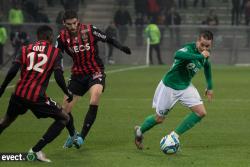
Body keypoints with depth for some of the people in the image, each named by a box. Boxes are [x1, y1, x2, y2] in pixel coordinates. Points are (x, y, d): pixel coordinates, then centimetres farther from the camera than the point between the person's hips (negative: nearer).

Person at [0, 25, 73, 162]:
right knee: (64, 119, 10)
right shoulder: (55, 52, 4)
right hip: (37, 98, -4)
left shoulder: (26, 49, 11)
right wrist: (68, 94, 8)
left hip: (19, 94, 5)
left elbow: (13, 70, -1)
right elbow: (58, 77, -7)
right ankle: (36, 150, 0)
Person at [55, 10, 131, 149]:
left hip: (95, 72, -3)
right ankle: (72, 135, 30)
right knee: (64, 110, 0)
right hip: (78, 74, 3)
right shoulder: (62, 37, -6)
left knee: (94, 100, -31)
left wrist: (121, 47, -24)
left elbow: (108, 39, -8)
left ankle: (81, 137, -22)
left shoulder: (89, 30, -14)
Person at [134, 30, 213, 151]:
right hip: (169, 87, -7)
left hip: (186, 87, 7)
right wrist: (200, 56, -54)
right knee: (159, 119, 9)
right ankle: (139, 131, 40)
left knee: (201, 112, -10)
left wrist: (209, 87, 21)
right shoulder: (189, 49, -31)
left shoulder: (205, 54, -7)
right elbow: (177, 55, -56)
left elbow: (207, 65, 18)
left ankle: (175, 135, 2)